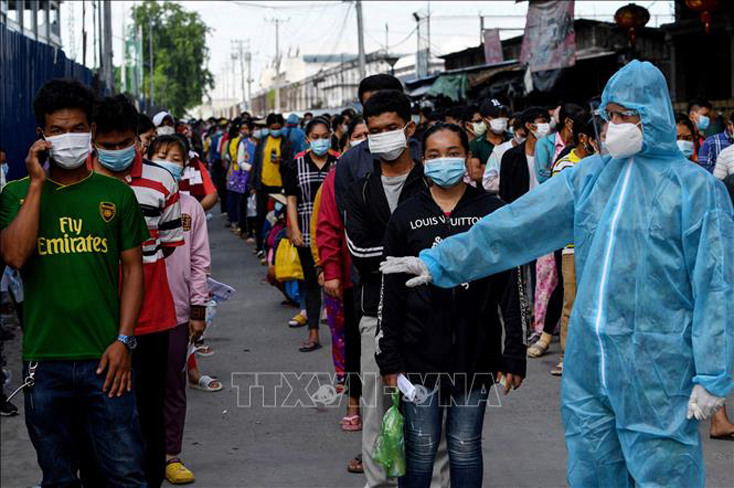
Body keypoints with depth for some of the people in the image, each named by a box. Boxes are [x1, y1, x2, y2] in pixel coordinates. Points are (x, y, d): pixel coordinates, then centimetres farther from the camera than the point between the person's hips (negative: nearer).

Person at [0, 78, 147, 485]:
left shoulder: (116, 194, 5)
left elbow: (133, 269, 6)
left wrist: (123, 341, -4)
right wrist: (37, 183, -10)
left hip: (105, 359, 0)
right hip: (44, 360, 1)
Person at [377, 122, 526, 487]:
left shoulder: (492, 212, 1)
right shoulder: (406, 216, 4)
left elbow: (510, 288, 1)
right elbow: (391, 293, 6)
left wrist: (514, 355, -3)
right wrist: (389, 358, 1)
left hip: (477, 354, 0)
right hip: (420, 354, 0)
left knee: (465, 447, 10)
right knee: (420, 449, 5)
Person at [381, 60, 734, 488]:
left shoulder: (696, 187, -5)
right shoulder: (588, 176, 10)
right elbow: (515, 224, 8)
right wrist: (441, 261, 3)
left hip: (657, 372, -5)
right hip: (588, 365, 5)